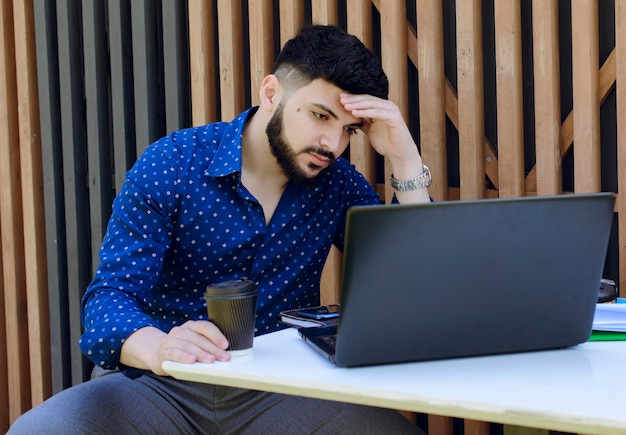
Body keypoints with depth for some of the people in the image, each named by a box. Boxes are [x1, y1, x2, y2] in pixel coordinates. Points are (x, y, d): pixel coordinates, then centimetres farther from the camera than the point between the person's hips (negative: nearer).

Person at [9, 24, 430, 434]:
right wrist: (157, 348, -39)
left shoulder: (337, 184, 3)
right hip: (167, 385, -2)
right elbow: (111, 294, -15)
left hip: (280, 390, 3)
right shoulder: (171, 165, -7)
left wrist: (406, 161, -10)